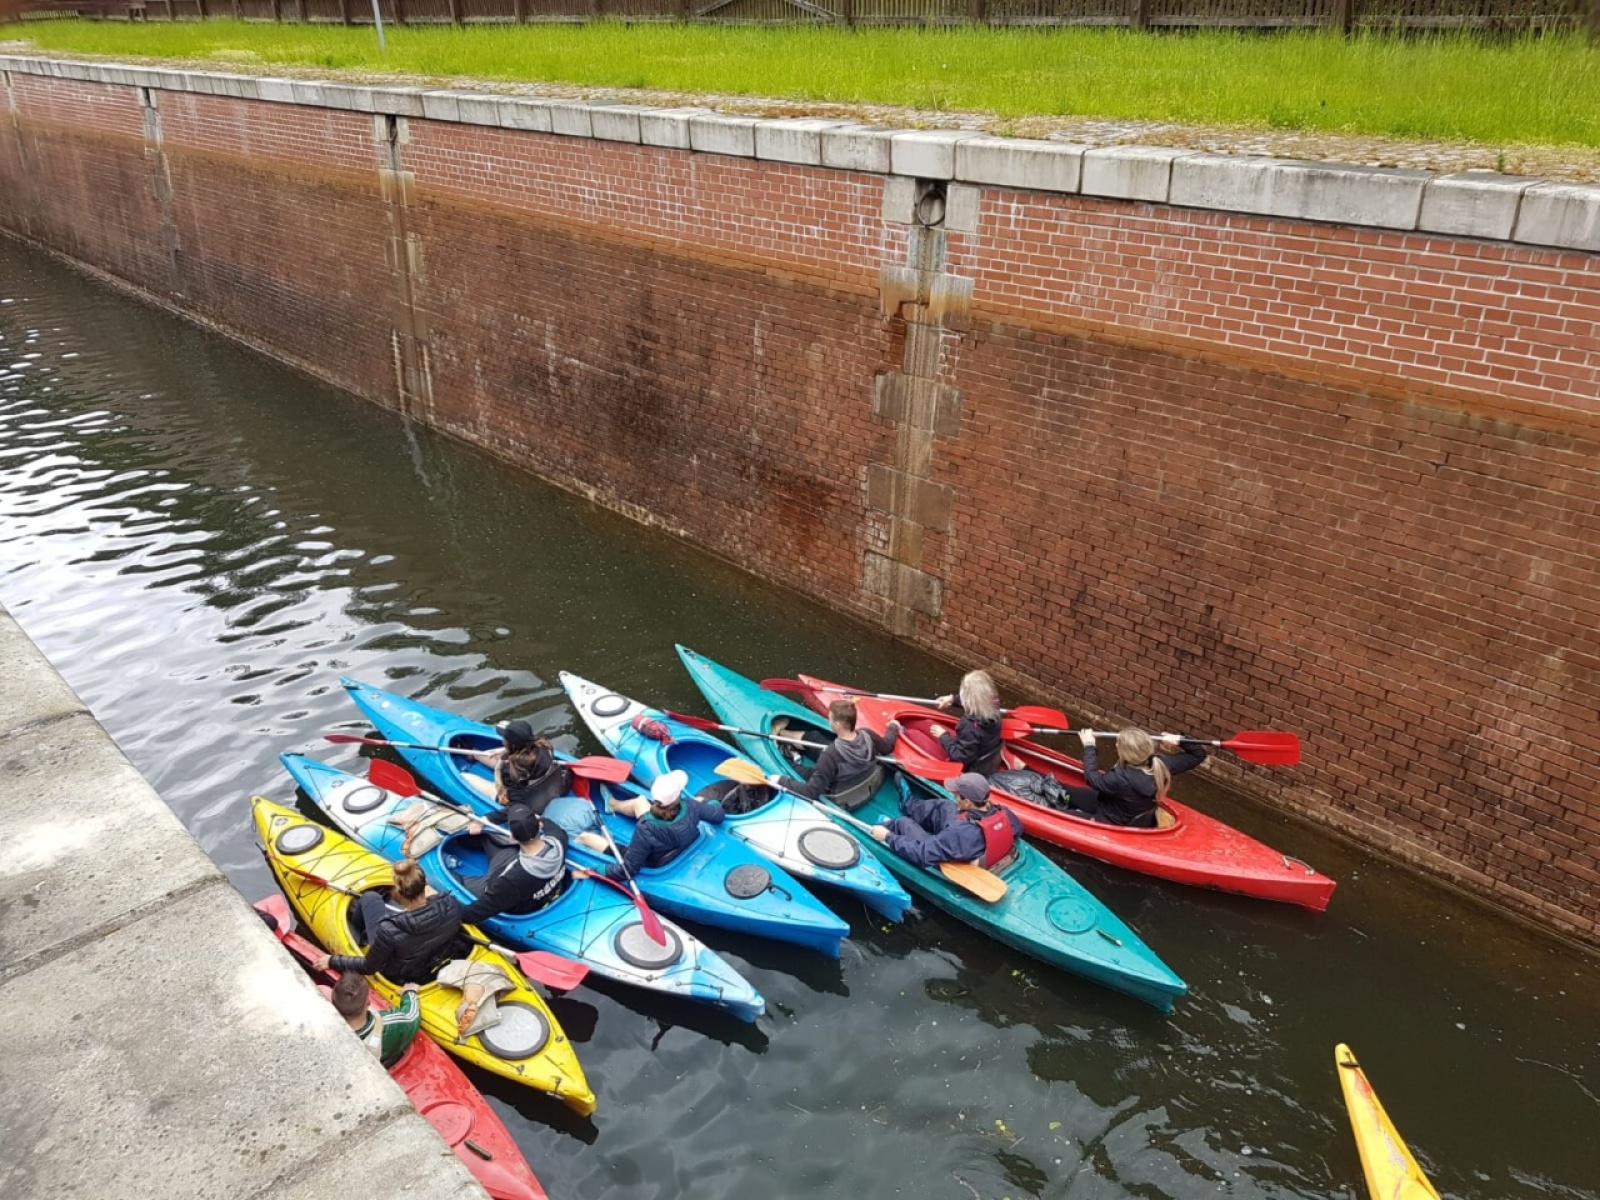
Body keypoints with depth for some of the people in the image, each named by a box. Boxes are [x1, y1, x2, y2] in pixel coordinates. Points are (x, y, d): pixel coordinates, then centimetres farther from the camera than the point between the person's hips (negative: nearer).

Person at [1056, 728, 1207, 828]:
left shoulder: (1121, 778, -40)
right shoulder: (1160, 764, -21)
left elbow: (1092, 778, -21)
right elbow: (1198, 755, -10)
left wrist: (1089, 746, -12)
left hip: (1114, 825, -8)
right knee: (1065, 793, 14)